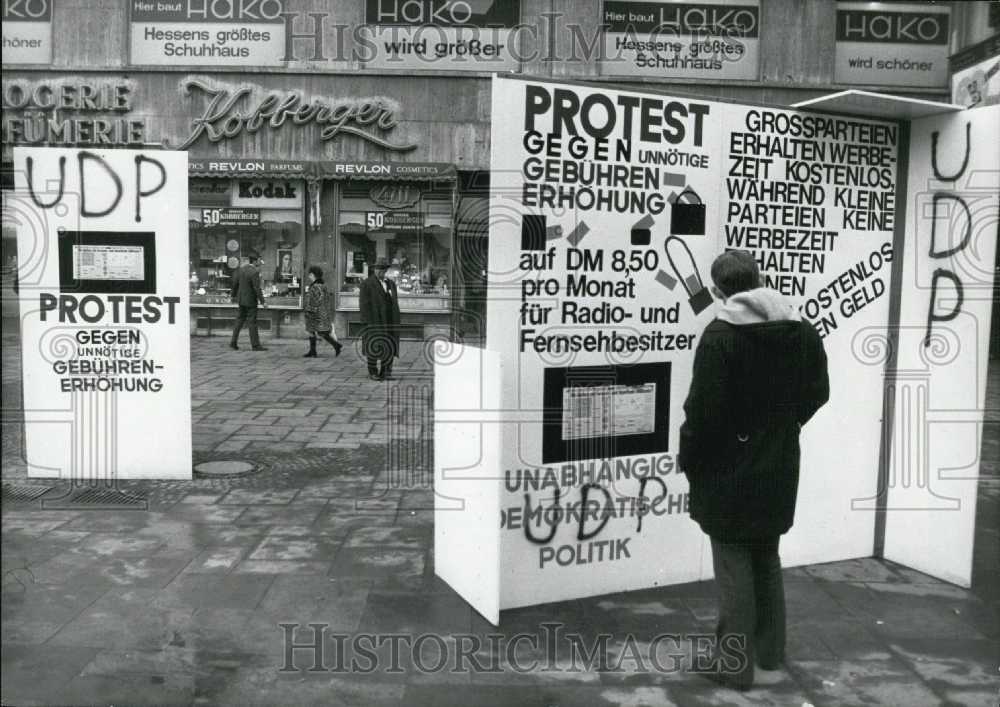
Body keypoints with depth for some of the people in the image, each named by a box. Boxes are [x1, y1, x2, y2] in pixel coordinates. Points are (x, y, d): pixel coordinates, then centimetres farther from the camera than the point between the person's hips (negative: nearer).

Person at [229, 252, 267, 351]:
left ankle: (233, 342, 16)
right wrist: (262, 302, -16)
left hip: (241, 300, 7)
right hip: (250, 301, -7)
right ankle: (255, 345, 1)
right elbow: (257, 288, -21)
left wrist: (233, 296, 25)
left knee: (240, 320, 15)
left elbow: (235, 284, 11)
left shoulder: (240, 270, 4)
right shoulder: (254, 272, -18)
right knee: (252, 323, -3)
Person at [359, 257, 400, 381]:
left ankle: (385, 372, 9)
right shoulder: (367, 284, -4)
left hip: (389, 320, 5)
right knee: (374, 346, -1)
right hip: (374, 319, -5)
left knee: (389, 346, 3)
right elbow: (365, 304, -8)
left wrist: (396, 321, 8)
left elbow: (395, 302, 14)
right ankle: (372, 372, 7)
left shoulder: (391, 283, 13)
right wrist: (367, 322, -15)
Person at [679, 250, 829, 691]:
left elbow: (703, 409, -19)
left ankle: (734, 666, 13)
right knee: (767, 560, 21)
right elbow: (818, 392, 11)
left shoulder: (719, 335, -18)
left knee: (734, 567, 3)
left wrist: (688, 460, -6)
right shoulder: (803, 331, 3)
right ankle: (770, 651, 34)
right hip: (778, 469, 6)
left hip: (729, 472, -6)